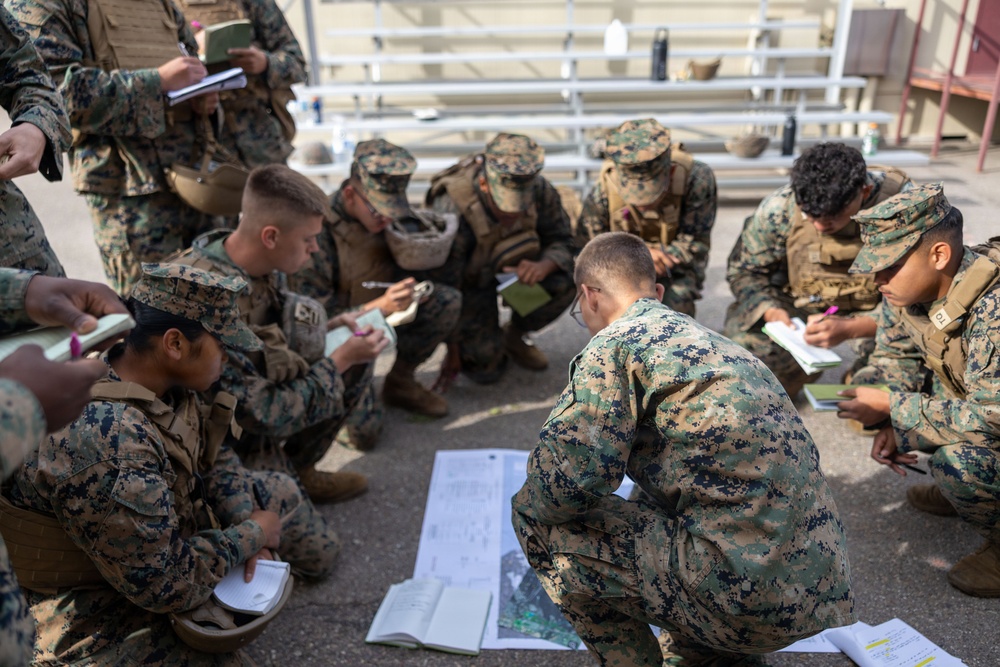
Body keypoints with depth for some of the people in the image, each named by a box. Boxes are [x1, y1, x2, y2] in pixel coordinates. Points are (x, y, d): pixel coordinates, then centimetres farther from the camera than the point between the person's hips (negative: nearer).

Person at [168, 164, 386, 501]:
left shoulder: (265, 267, -10)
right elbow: (263, 416, -28)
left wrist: (325, 331, -8)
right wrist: (339, 360, -22)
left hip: (250, 394, 8)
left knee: (355, 362, -2)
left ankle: (299, 469, 12)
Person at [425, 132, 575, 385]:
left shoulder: (540, 190, -24)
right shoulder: (452, 209, -36)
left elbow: (562, 241, -10)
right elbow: (443, 284, -27)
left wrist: (544, 266, -35)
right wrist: (452, 351, -19)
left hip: (513, 264, 4)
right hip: (470, 279, -4)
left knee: (563, 281, -25)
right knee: (485, 368, -15)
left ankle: (514, 336, 2)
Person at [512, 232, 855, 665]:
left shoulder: (615, 343, -9)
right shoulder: (712, 341, 18)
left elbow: (571, 477, -19)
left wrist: (528, 505, 4)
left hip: (750, 595, -9)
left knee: (541, 522, -1)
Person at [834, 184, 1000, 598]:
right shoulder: (909, 287, -12)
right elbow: (896, 356, 2)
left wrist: (892, 406, -28)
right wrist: (891, 425, -13)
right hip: (966, 404, 8)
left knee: (958, 460, -34)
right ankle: (960, 489, 16)